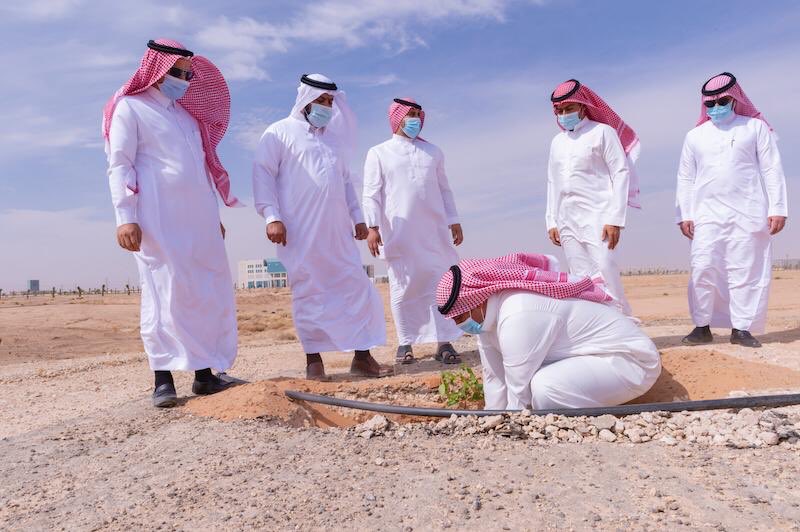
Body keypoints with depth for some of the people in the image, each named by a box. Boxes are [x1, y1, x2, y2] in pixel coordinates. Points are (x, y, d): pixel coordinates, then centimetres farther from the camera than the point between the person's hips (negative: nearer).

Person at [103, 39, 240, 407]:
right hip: (158, 219, -6)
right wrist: (125, 217, -15)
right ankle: (163, 380, -3)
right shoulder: (129, 107, 4)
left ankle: (205, 373, 7)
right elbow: (120, 165, -4)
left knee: (211, 292, 1)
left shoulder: (188, 114, 24)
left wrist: (213, 216, 21)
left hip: (198, 218, 7)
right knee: (164, 293, -8)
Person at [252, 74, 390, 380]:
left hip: (337, 229, 6)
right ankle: (314, 360, 7)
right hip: (301, 231, -5)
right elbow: (263, 172, -3)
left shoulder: (334, 137, 24)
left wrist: (357, 216, 18)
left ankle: (362, 357, 7)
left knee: (356, 286, 0)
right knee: (308, 292, -3)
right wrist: (271, 216, -14)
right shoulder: (280, 132, 6)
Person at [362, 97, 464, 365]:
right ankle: (405, 343, 12)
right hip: (399, 233, -3)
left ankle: (444, 343, 4)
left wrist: (454, 221, 13)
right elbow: (372, 193, 1)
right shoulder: (379, 153, 7)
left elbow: (444, 189, 18)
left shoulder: (433, 152, 17)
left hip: (435, 231, 3)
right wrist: (373, 227, -10)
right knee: (403, 287, 1)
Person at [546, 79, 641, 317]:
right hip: (567, 220, 5)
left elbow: (621, 173, -4)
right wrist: (552, 221, 12)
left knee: (604, 272, -14)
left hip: (597, 216, -5)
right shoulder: (557, 141, 19)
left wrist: (615, 219, -13)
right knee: (581, 280, 2)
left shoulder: (602, 131, 3)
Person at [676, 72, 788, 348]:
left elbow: (772, 169, 4)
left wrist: (777, 208, -5)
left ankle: (741, 328, 3)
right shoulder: (695, 136, 14)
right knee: (703, 269, -7)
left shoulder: (755, 127, 8)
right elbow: (685, 178, 12)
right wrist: (684, 215, 4)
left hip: (748, 212, -1)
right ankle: (702, 326, -1)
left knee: (746, 270, -2)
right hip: (707, 213, 1)